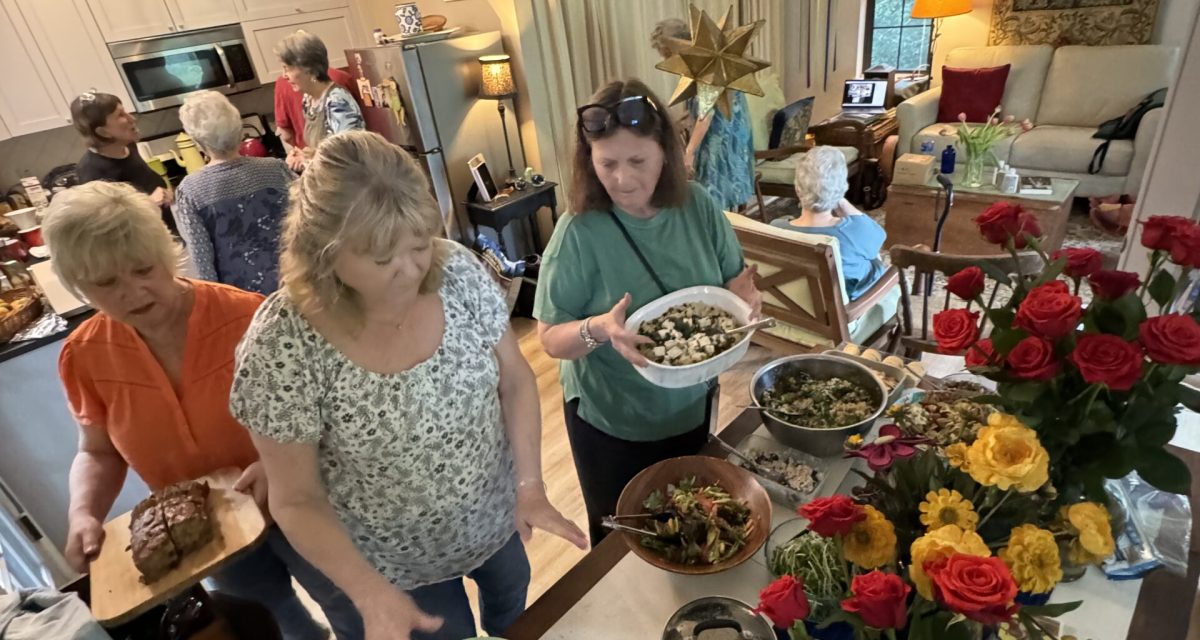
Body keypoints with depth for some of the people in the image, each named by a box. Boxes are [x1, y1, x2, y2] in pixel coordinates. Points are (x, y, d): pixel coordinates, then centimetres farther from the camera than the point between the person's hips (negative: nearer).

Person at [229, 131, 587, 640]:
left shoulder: (458, 272, -22)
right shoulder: (282, 346, -30)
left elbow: (515, 380, -9)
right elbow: (296, 499, -19)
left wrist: (530, 485, -19)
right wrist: (372, 595, -28)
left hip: (496, 512, 4)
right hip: (399, 559, -3)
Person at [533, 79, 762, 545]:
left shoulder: (698, 206, -12)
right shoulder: (580, 231, -23)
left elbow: (733, 281, -1)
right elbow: (551, 338, -18)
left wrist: (743, 295, -24)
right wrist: (598, 329, -38)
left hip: (693, 406, 4)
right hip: (611, 423, -3)